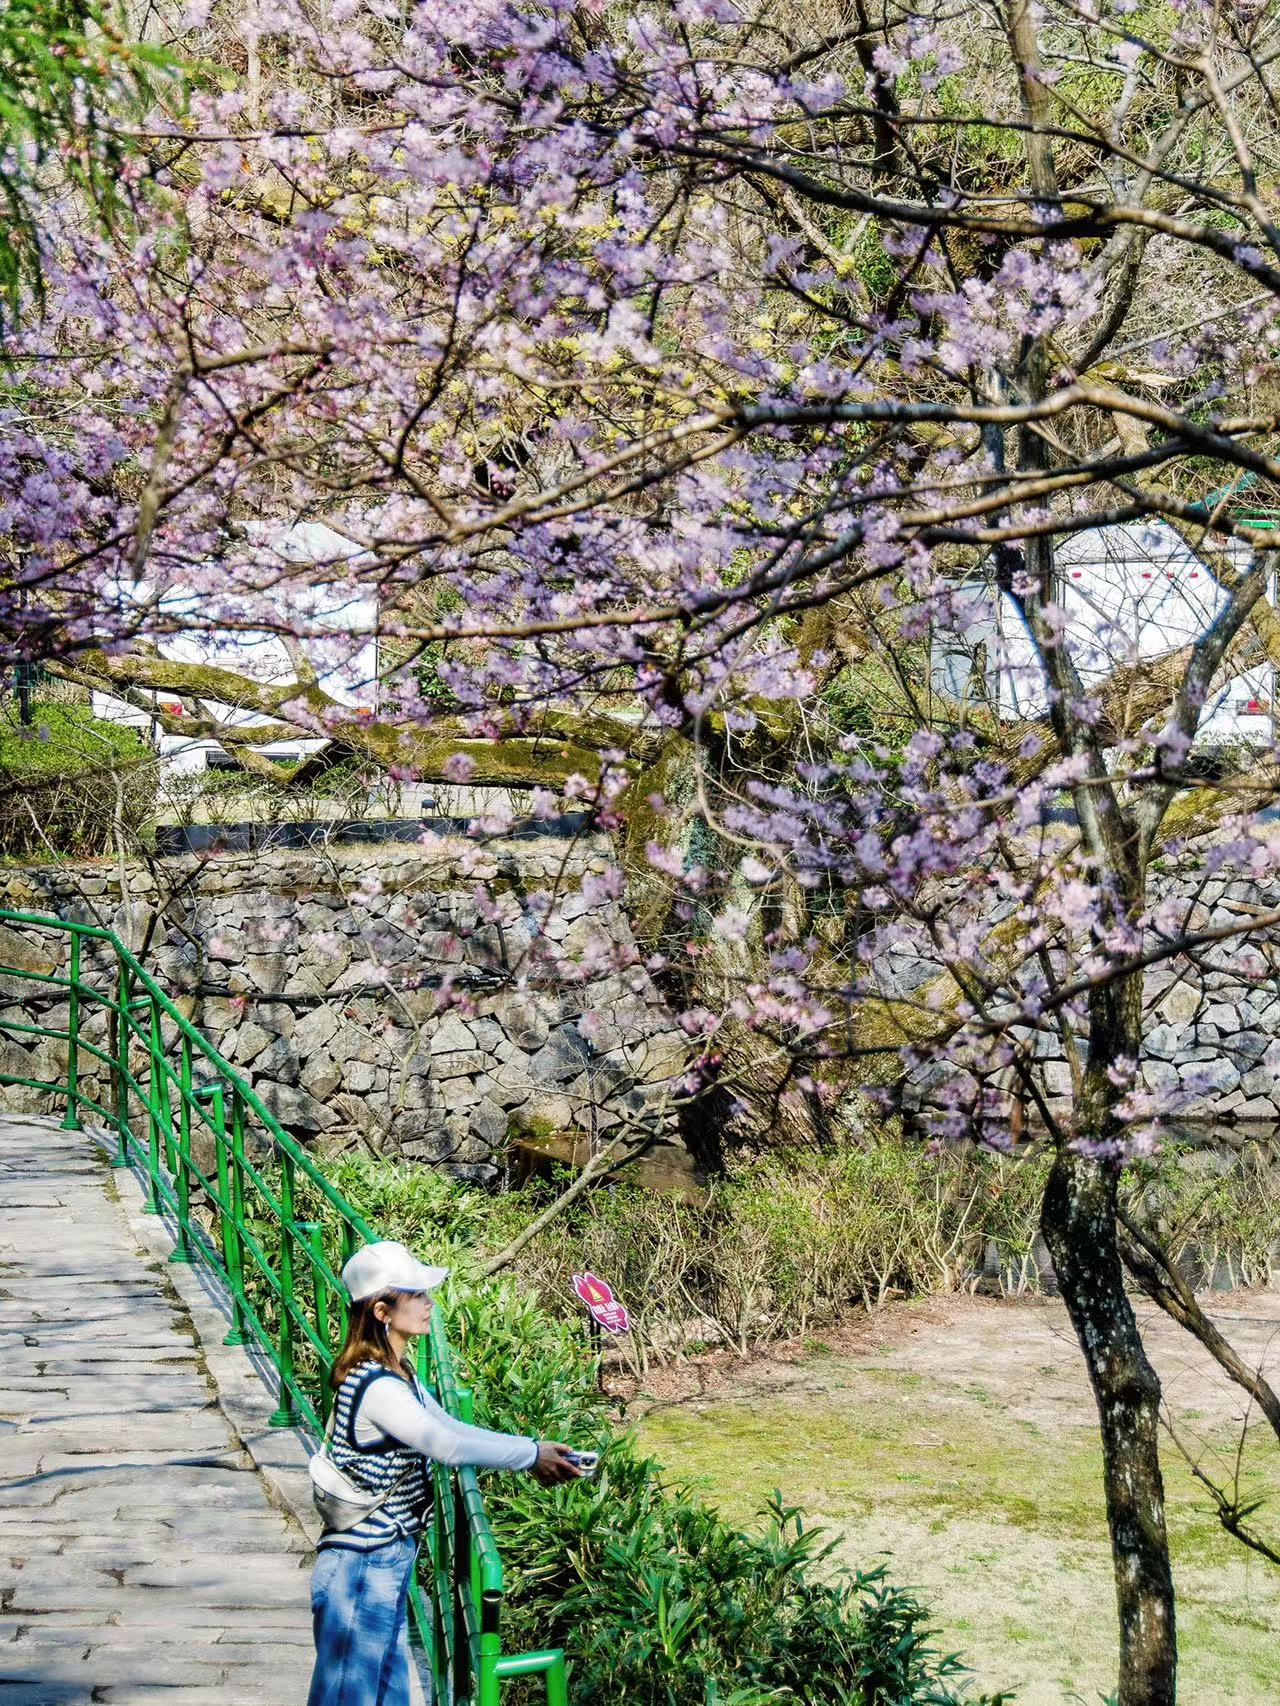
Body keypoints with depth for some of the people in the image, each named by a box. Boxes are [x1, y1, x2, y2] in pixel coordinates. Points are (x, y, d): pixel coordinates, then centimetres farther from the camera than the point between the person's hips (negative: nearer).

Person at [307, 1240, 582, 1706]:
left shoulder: (397, 1373, 8)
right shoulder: (377, 1386, -24)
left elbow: (451, 1426, 8)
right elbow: (446, 1446, -27)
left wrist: (534, 1449, -2)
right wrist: (531, 1455, -18)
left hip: (389, 1561, 10)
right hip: (361, 1568, -10)